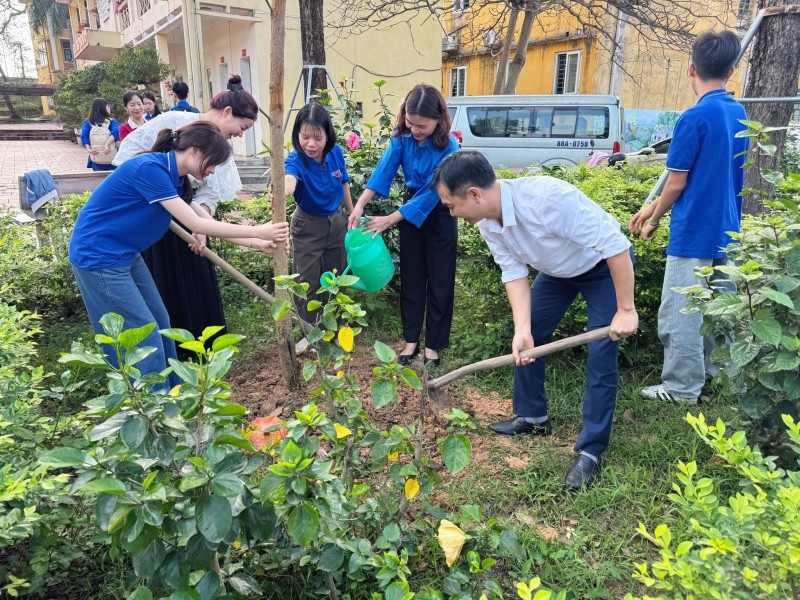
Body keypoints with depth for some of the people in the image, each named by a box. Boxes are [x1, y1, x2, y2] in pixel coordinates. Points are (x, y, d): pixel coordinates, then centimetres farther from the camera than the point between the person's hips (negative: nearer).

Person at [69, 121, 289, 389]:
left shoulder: (175, 177, 4)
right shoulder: (151, 168, -24)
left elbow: (207, 221, 5)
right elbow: (196, 225, -26)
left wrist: (259, 242, 1)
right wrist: (256, 231, -23)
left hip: (125, 255, 9)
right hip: (98, 256, -9)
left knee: (160, 324, 12)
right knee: (143, 337, -4)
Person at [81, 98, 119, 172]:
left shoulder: (88, 122, 9)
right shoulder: (111, 122, 2)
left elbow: (84, 136, -5)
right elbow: (116, 132, -18)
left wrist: (89, 149, -11)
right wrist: (107, 145, -22)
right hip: (111, 160, -2)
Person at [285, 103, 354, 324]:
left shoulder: (336, 153, -13)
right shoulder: (296, 160, -26)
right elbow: (289, 182, -50)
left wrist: (352, 214, 14)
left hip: (337, 222, 4)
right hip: (309, 227, -4)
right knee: (309, 284, 3)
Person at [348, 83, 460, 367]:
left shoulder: (448, 148, -26)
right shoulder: (403, 135, -13)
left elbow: (430, 194, -26)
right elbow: (384, 170, -16)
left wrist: (389, 220, -26)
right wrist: (360, 205, -29)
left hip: (439, 213, -4)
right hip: (410, 207, 4)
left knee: (439, 280, 3)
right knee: (411, 277, 9)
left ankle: (433, 345, 17)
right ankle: (411, 340, 21)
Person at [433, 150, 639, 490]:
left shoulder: (547, 197, -41)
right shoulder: (487, 223, -18)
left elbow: (614, 244, -36)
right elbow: (514, 272, -13)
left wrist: (626, 310, -31)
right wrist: (522, 328, -26)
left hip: (605, 264, -7)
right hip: (558, 269, 7)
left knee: (601, 354, -10)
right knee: (527, 341, 7)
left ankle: (590, 451, 2)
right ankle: (532, 417, 27)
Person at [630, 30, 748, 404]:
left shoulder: (695, 117, -16)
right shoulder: (738, 113, 8)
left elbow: (677, 182, -13)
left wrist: (654, 221, 5)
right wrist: (652, 207, 13)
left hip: (694, 233, -8)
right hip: (727, 230, 8)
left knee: (680, 312, 0)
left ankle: (683, 387, 8)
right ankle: (722, 373, 31)